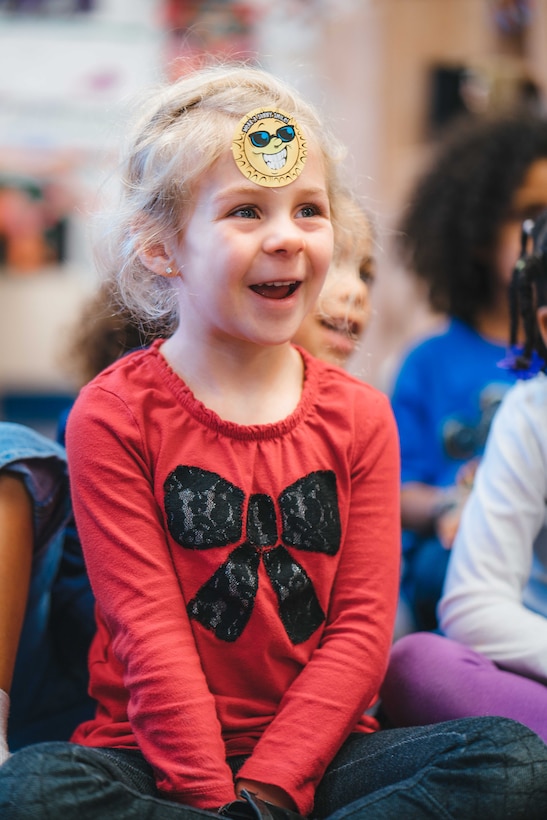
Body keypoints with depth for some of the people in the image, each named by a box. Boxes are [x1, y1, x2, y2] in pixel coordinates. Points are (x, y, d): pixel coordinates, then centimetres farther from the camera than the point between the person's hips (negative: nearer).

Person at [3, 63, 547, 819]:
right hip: (158, 753, -2)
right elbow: (150, 632, -10)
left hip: (316, 754, 3)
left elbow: (362, 627, -2)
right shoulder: (114, 416, -4)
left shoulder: (359, 416, 4)